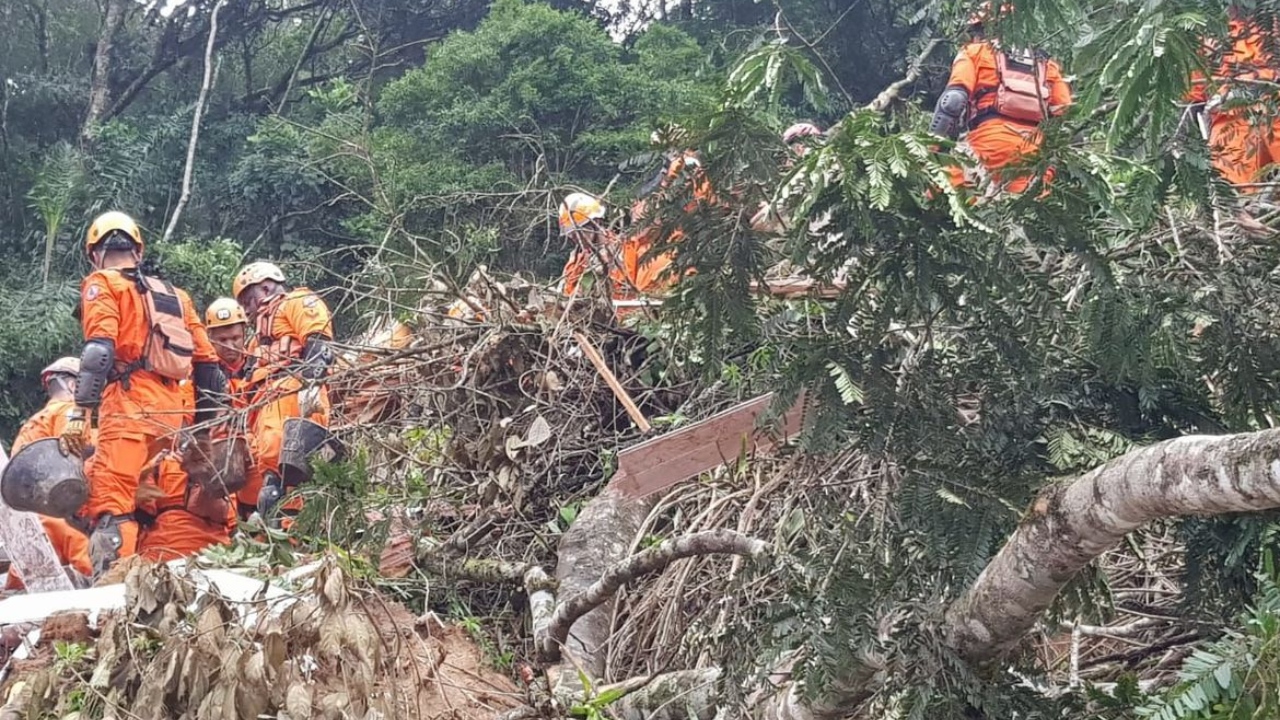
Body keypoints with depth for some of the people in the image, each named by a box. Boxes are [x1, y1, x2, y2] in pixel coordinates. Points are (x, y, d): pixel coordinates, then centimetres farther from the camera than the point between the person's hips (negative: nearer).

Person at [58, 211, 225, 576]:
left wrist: (80, 412, -16)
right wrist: (205, 430, 26)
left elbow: (99, 350, -10)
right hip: (173, 411, 7)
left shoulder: (103, 284, 8)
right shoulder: (174, 294, 26)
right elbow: (207, 363, 22)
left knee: (108, 505, -14)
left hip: (132, 405, -7)